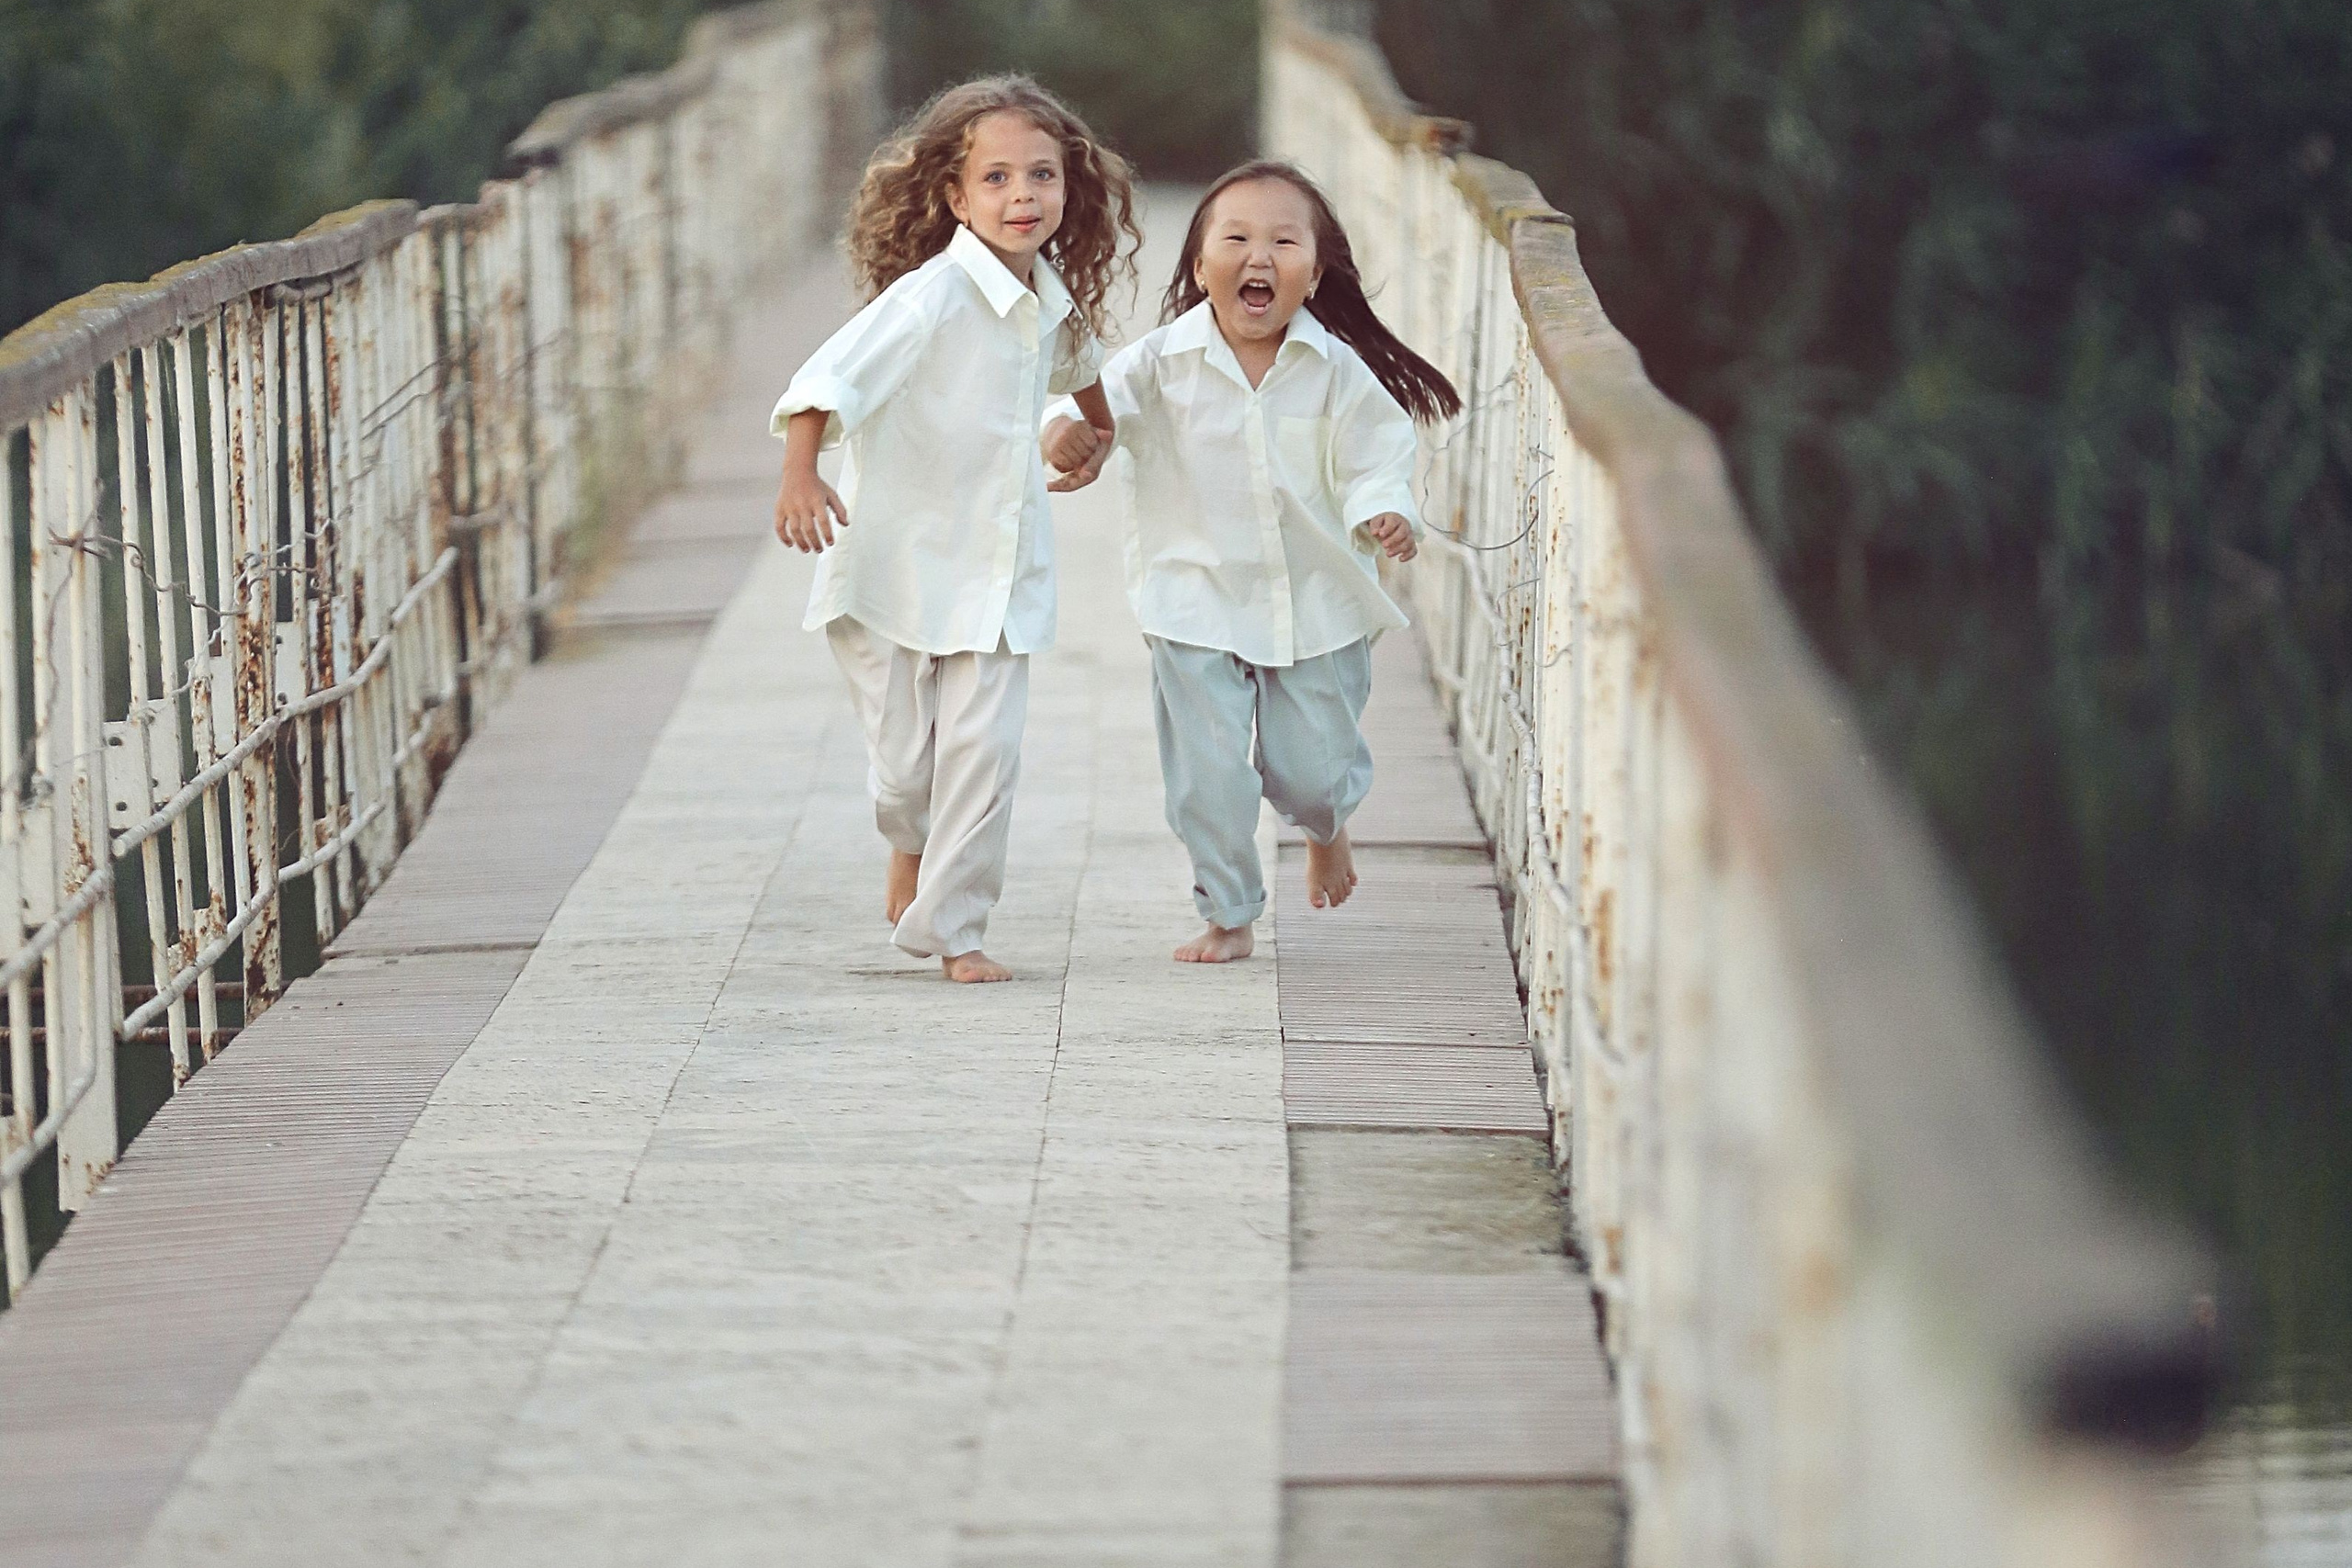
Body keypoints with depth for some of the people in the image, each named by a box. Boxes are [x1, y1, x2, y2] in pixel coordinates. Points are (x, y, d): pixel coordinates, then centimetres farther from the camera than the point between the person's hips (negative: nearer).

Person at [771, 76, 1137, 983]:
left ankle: (952, 927, 6)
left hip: (999, 571, 5)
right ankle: (910, 847, 36)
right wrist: (799, 477, -42)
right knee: (904, 758, 2)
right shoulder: (932, 297, -21)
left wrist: (1101, 430, 45)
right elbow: (830, 380, -28)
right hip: (894, 562, -5)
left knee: (984, 748, -5)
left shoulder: (1051, 297, 2)